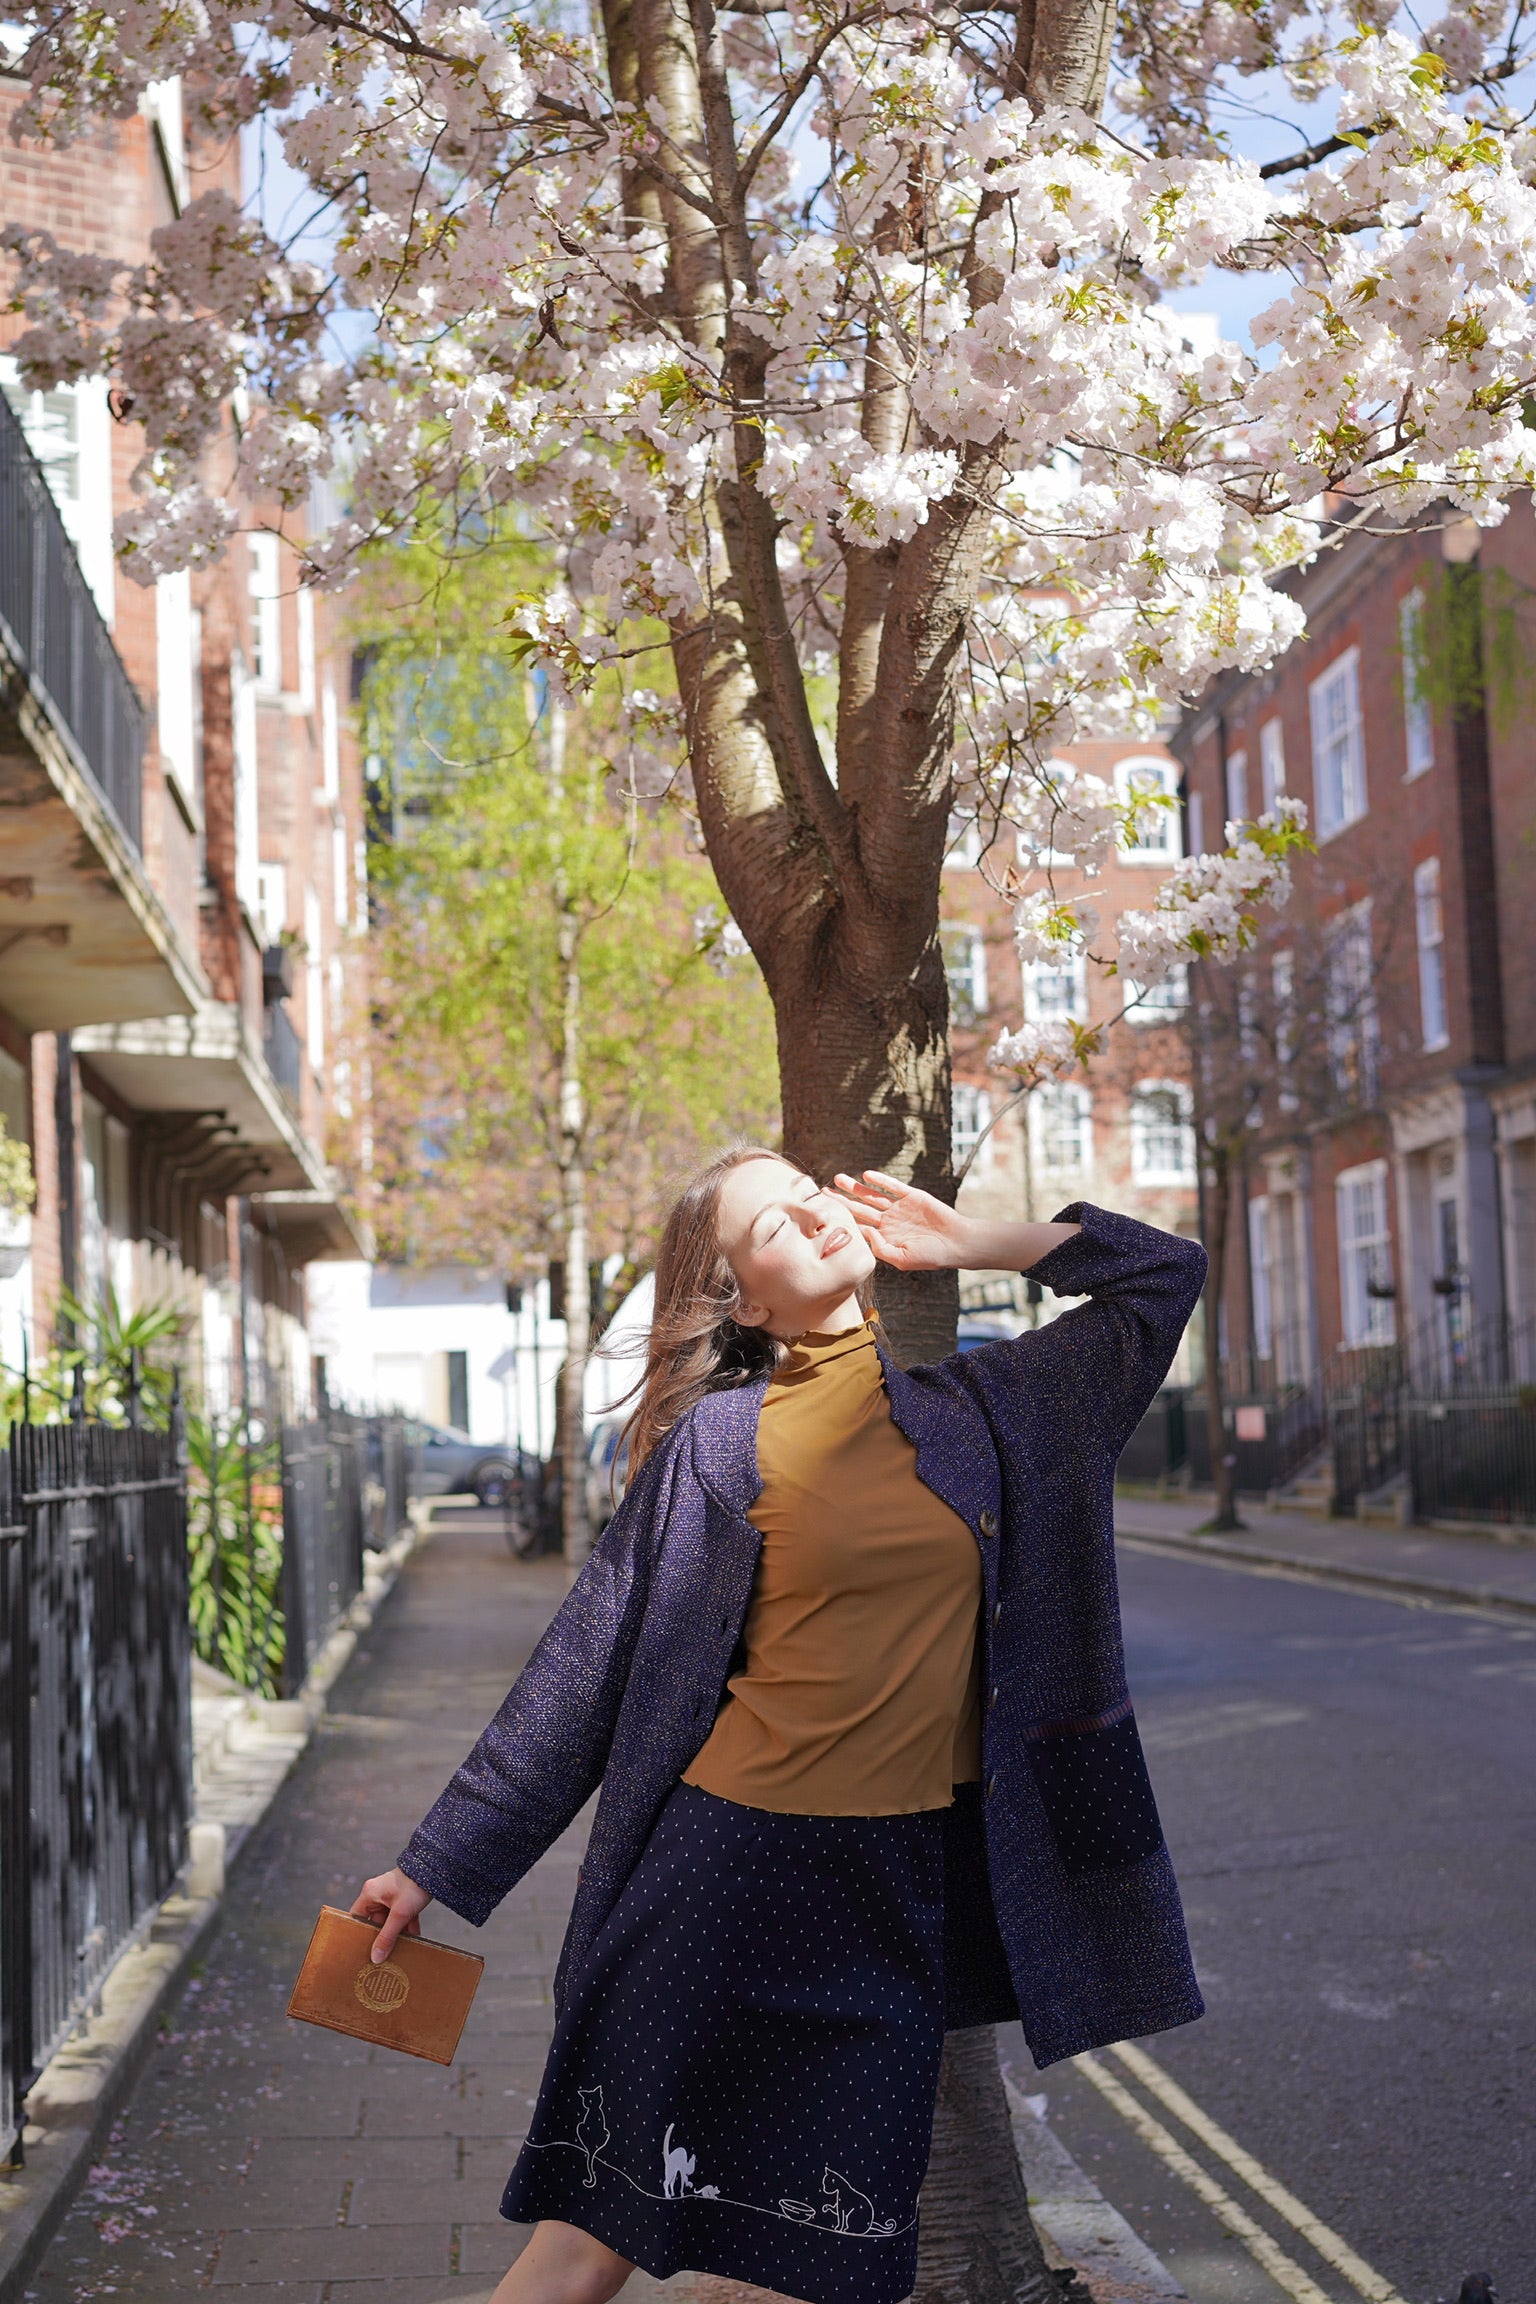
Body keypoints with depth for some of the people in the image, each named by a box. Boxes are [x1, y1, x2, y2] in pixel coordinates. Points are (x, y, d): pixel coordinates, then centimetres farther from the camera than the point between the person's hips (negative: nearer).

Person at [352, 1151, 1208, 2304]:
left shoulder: (978, 1408, 9)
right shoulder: (717, 1443, -3)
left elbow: (1167, 1274, 18)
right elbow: (584, 1672, 0)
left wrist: (975, 1245, 10)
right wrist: (437, 1865, 0)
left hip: (907, 1885, 4)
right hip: (737, 1868, -4)